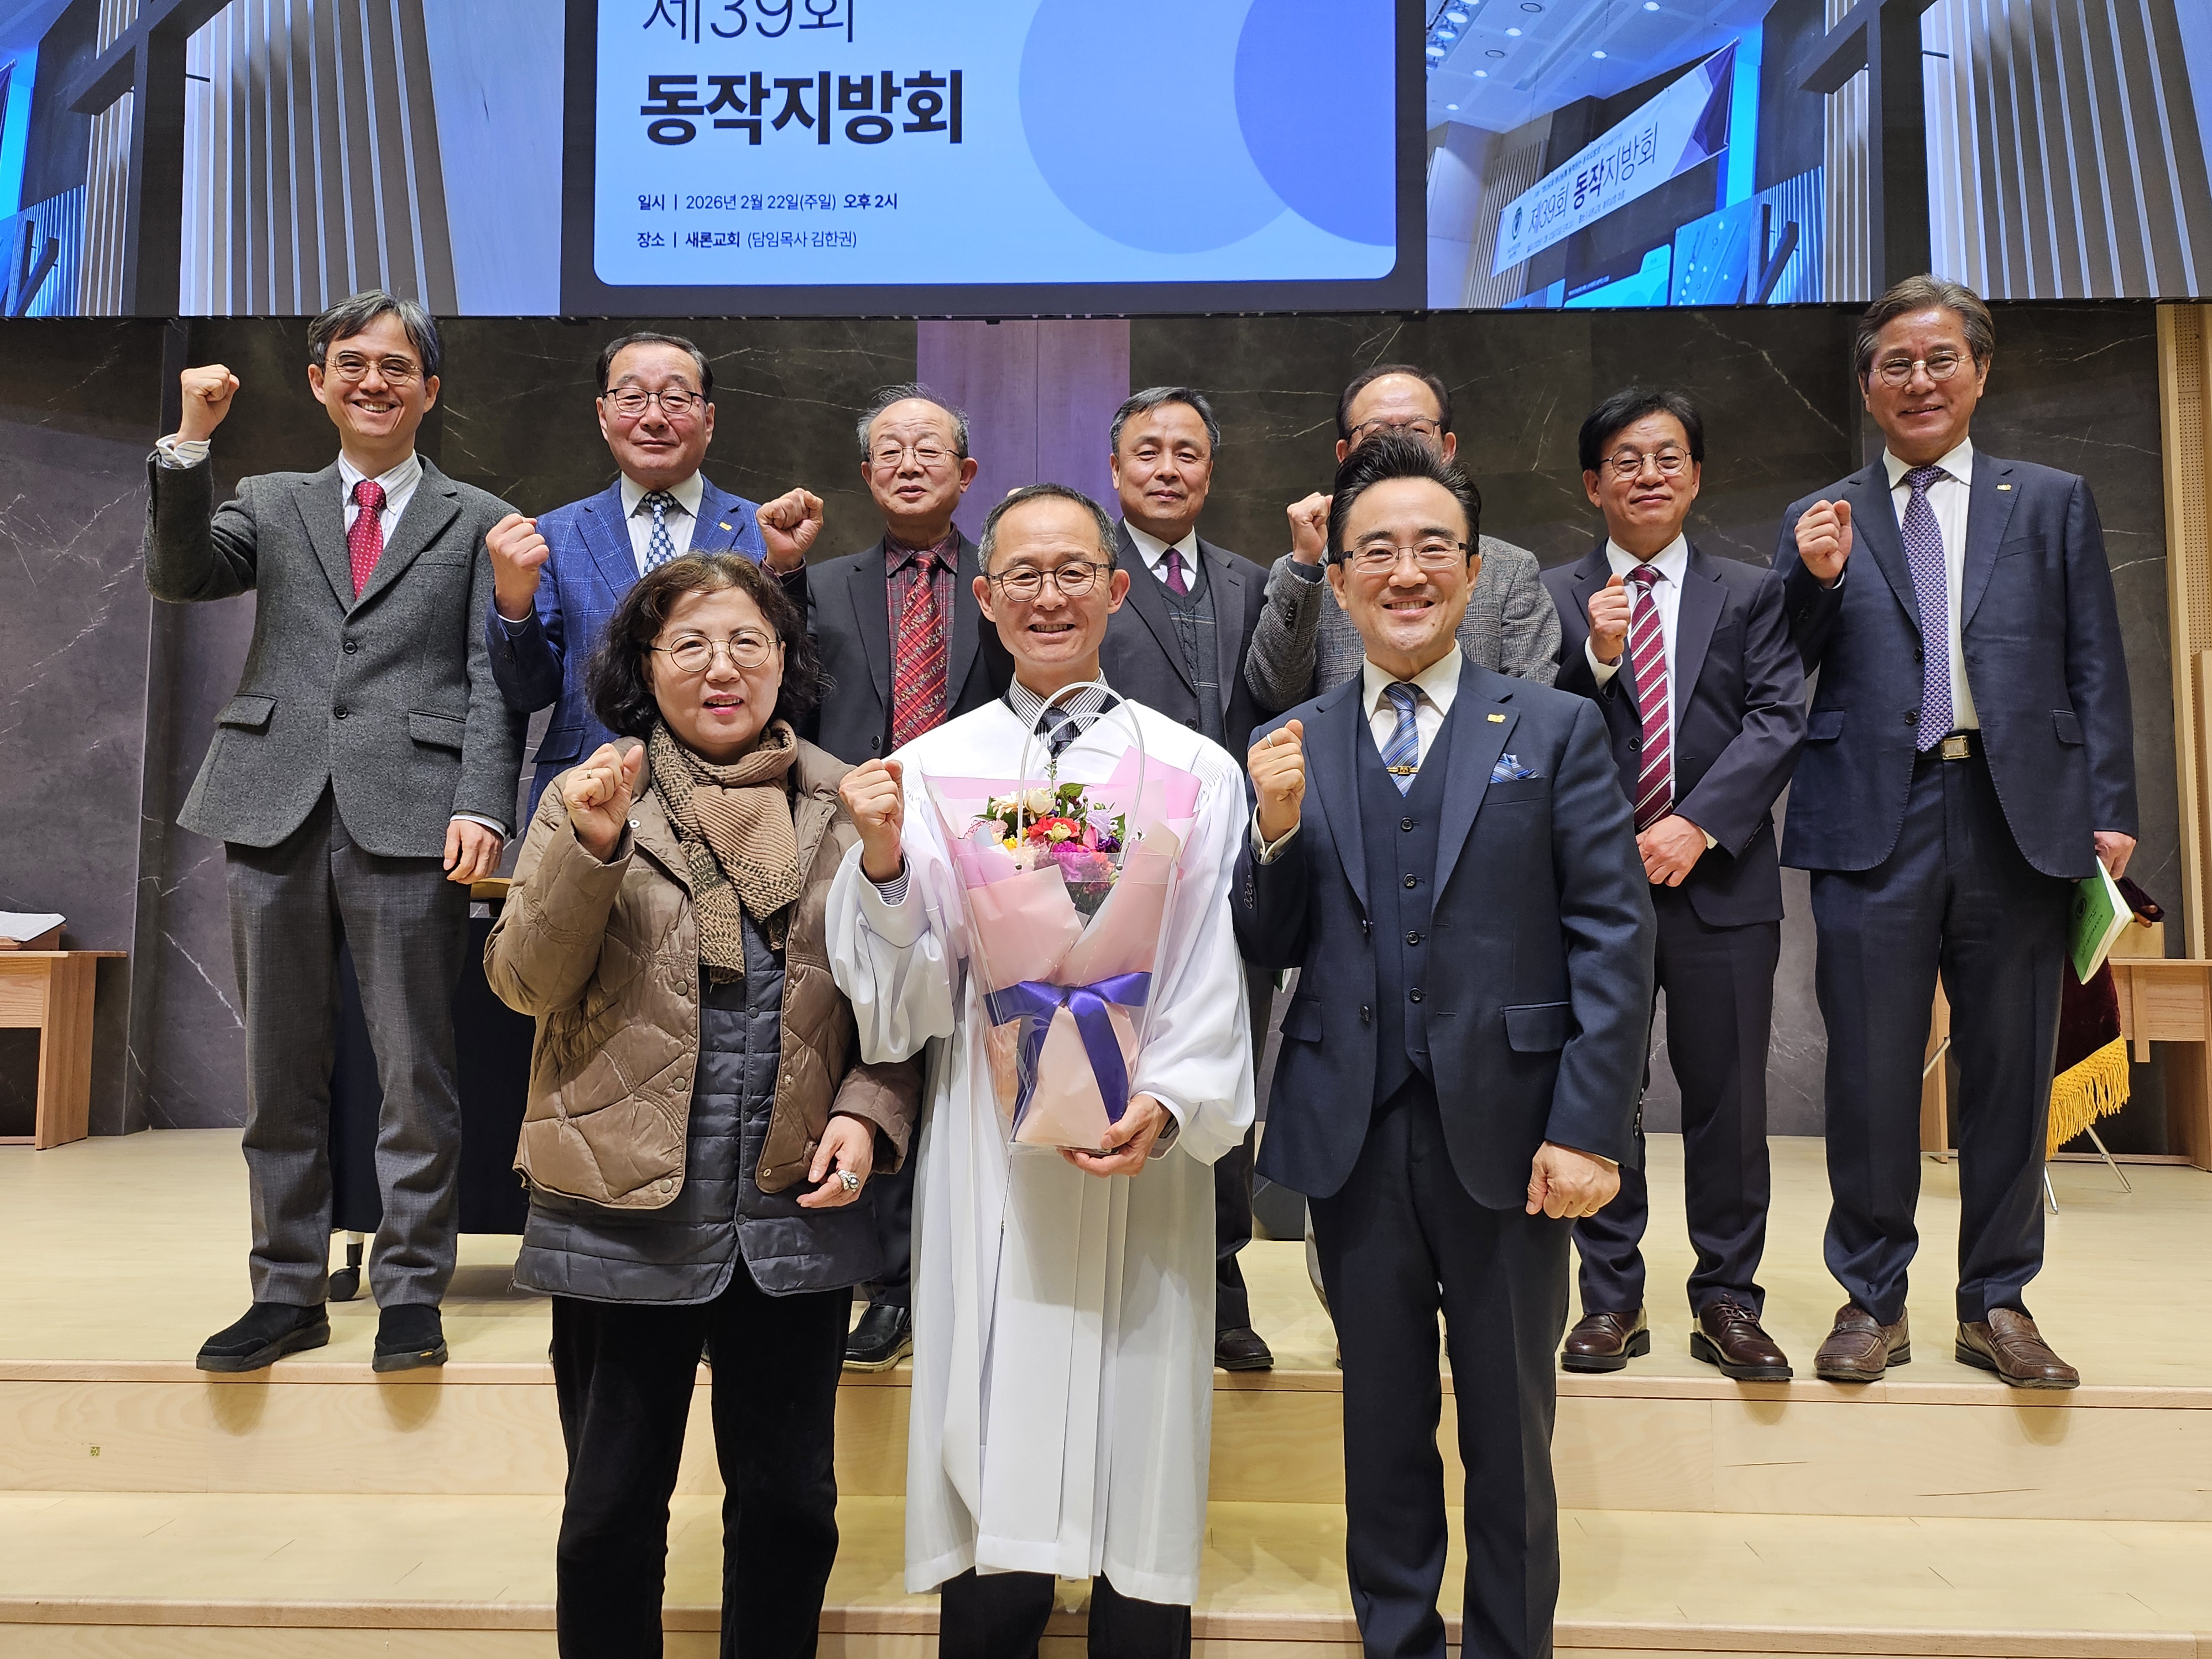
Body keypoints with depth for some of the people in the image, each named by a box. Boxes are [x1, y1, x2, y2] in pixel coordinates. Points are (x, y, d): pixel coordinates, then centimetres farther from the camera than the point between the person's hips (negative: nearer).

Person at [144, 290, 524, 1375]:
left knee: (414, 1070, 1)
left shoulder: (477, 521, 11)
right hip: (276, 808, 3)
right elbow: (177, 576, 3)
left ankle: (410, 1291, 13)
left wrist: (481, 806, -10)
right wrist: (190, 441, -7)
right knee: (280, 1070, 9)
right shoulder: (271, 504, 19)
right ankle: (288, 1290, 20)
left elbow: (492, 679, 2)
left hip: (408, 815, -3)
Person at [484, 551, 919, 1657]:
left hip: (797, 1211, 1)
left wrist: (868, 1111, -9)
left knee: (789, 1504, 13)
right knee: (611, 1510, 13)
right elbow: (524, 984, -6)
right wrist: (591, 847, -20)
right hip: (625, 1214, -1)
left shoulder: (844, 806, 3)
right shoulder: (588, 798, 1)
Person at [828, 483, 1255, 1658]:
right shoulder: (927, 769, 4)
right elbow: (907, 1003, 4)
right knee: (989, 1490, 6)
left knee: (1137, 1496, 8)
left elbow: (1218, 975, 2)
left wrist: (1169, 1104, -12)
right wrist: (884, 862, -11)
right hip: (987, 1158, 1)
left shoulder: (1193, 768, 2)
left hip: (1141, 1161, 0)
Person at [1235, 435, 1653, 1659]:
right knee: (1382, 1429, 17)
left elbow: (1614, 936, -5)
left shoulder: (1556, 729, 0)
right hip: (1352, 1141, 2)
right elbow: (1269, 950, 4)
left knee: (1510, 1439, 15)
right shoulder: (1293, 748, 5)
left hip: (1506, 1136, -1)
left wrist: (1589, 1130, -12)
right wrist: (1279, 828, -14)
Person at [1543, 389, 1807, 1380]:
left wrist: (1698, 824, -13)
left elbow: (1778, 722, 0)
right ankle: (1612, 1300, 17)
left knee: (1728, 1096, 5)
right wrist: (1594, 655, -16)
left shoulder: (1751, 595, 10)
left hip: (1718, 879, 1)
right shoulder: (1550, 600, 7)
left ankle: (1727, 1301, 18)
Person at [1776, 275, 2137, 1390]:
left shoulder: (2054, 504, 13)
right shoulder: (1821, 522, 11)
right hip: (1875, 822, -1)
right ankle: (1872, 1300, 16)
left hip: (2019, 815, 1)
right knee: (1870, 1076, 2)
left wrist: (2109, 812, 0)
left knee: (2010, 1073, 8)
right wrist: (1815, 581, -11)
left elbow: (2095, 667, 9)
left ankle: (1996, 1302, 22)